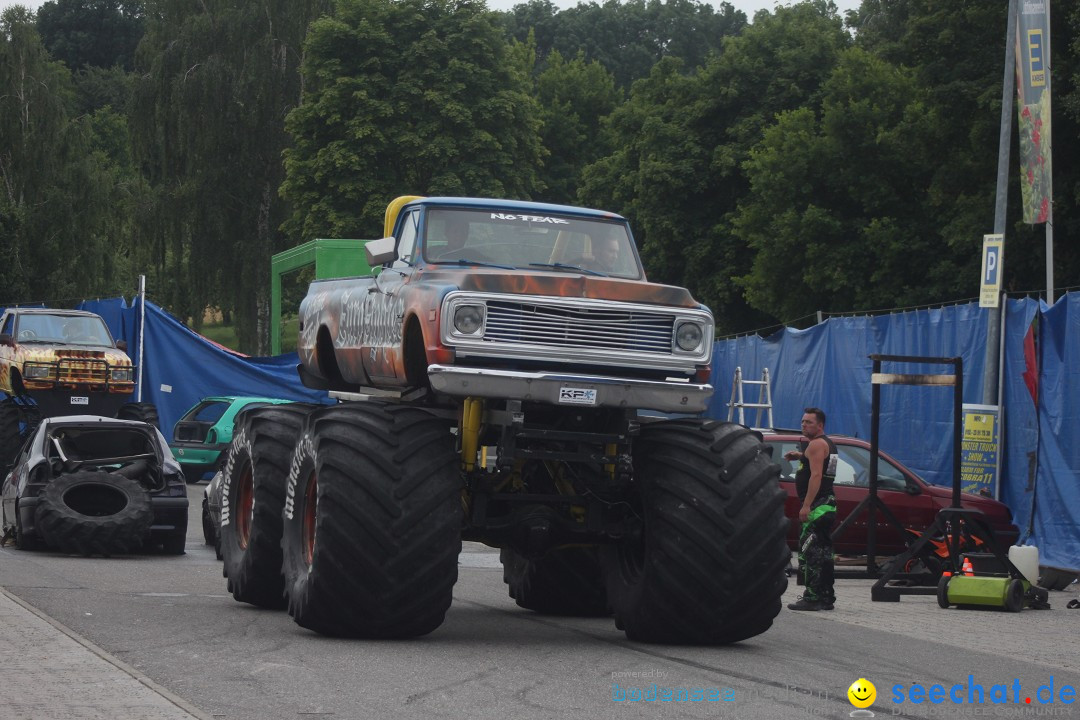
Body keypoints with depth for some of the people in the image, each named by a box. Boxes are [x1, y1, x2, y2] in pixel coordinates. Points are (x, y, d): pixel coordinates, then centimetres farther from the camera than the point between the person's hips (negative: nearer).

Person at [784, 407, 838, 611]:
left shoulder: (816, 444, -12)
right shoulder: (828, 444, 20)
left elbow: (816, 475, -21)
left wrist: (806, 505, -26)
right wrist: (800, 456, 25)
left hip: (816, 505, -11)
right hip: (827, 504, 11)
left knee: (810, 552, -13)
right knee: (823, 554, 13)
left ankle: (812, 597, -17)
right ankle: (826, 597, 17)